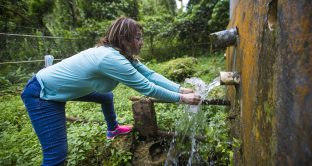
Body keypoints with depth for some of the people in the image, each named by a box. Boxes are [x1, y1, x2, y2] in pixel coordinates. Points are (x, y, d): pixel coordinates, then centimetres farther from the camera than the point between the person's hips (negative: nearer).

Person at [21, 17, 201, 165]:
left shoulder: (121, 54, -6)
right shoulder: (112, 58, -34)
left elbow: (150, 74, -9)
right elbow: (147, 87, -30)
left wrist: (181, 88, -14)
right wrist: (181, 98, -21)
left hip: (61, 86, 10)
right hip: (42, 94, -9)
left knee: (107, 97, 22)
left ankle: (113, 129, 44)